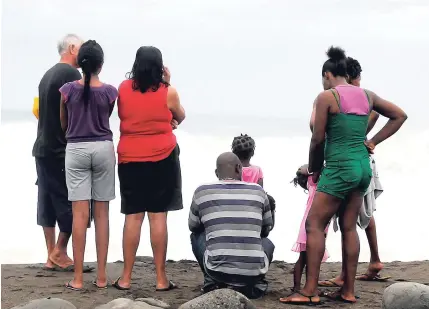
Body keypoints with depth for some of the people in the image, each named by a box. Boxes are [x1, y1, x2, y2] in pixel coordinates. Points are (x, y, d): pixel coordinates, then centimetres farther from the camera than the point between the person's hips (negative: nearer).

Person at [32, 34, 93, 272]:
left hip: (43, 148, 9)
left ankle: (52, 256, 10)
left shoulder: (48, 75, 16)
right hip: (63, 150, -9)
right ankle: (60, 253, -1)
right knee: (73, 201, -3)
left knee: (48, 202, 8)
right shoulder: (71, 73, -11)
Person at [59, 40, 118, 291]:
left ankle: (78, 278, -1)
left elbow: (63, 124, 10)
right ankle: (101, 276, 9)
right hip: (103, 149, 1)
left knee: (80, 214, -2)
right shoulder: (110, 92, -5)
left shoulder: (68, 90, -4)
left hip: (76, 150, 0)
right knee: (102, 213, 6)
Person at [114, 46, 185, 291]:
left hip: (130, 159, 2)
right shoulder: (168, 92, -4)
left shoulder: (123, 89, 3)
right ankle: (161, 278, 2)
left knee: (133, 217, 4)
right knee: (158, 216, -1)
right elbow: (180, 118, 13)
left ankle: (126, 278, 5)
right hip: (162, 158, -2)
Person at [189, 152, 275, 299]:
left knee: (197, 235, 27)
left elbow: (193, 226, 21)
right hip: (253, 272, 1)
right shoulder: (258, 191, 6)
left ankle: (214, 282, 13)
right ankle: (253, 284, 12)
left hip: (217, 270, -1)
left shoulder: (202, 192, 3)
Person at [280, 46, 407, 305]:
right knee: (349, 228, 12)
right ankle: (348, 291, 14)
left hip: (339, 167, -7)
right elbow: (400, 116, 17)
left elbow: (318, 139, -7)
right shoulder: (367, 95, 9)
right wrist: (373, 142, 14)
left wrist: (314, 168, 9)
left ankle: (310, 291, -6)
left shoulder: (326, 96, -8)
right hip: (363, 167, 7)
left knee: (314, 225, -2)